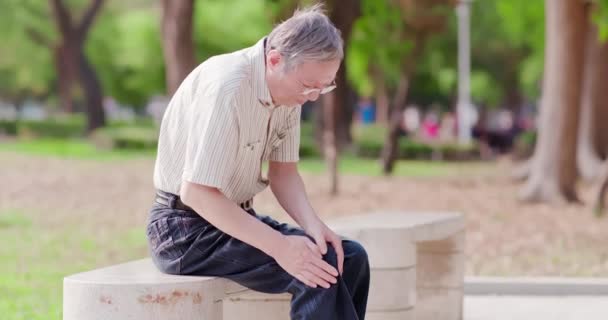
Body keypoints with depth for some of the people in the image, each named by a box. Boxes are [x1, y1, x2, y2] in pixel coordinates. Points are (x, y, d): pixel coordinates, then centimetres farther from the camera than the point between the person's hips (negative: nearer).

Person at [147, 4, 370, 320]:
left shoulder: (289, 87, 0)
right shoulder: (225, 87, -26)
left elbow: (283, 171, 8)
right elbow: (196, 192, -27)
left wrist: (313, 225, -13)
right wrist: (280, 246, -31)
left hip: (236, 218, 9)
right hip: (187, 227, -9)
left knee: (351, 258, -2)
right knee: (318, 271, -23)